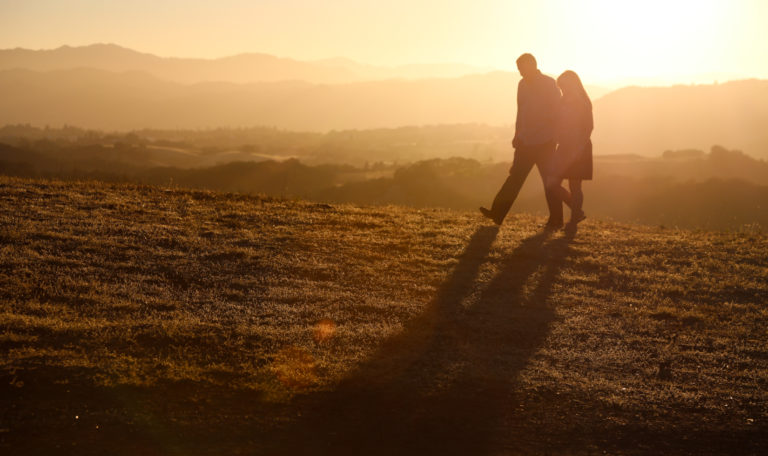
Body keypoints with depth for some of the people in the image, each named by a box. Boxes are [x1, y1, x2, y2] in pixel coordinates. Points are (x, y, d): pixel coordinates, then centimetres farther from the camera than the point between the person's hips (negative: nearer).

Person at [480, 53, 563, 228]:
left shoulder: (549, 84, -8)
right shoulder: (522, 84, 11)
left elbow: (557, 112, -10)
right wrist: (517, 134, 18)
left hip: (544, 141, -6)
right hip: (525, 141, 6)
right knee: (515, 176, 2)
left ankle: (556, 220, 6)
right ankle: (497, 214, 0)